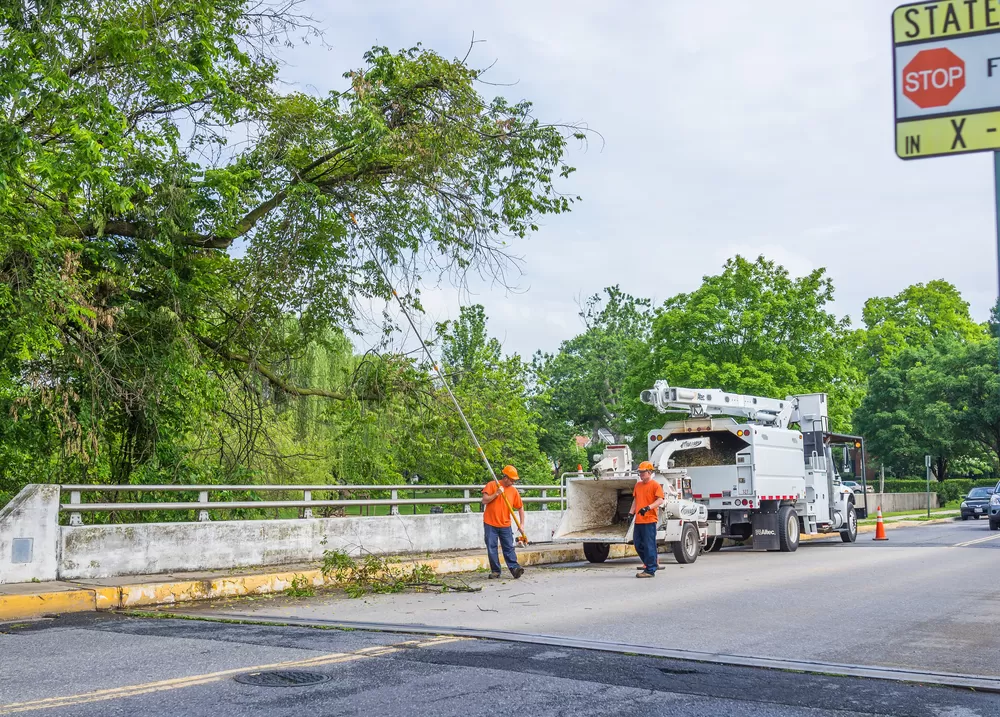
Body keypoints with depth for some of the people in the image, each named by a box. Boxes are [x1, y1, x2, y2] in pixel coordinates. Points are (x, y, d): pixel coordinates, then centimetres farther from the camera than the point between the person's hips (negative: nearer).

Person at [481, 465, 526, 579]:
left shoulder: (513, 490, 3)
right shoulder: (491, 485, -5)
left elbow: (520, 507, 9)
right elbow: (484, 501, -11)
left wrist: (522, 524, 3)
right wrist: (496, 494, -20)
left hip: (505, 525, 2)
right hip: (490, 524, -2)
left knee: (509, 548, -1)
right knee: (491, 548, 0)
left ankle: (514, 568, -5)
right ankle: (495, 571, 6)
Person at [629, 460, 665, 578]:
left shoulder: (655, 485, -6)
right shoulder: (638, 485, 17)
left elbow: (660, 500, -14)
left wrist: (648, 507, -27)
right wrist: (631, 512, 11)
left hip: (649, 520, -8)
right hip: (638, 520, 8)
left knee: (649, 545, -6)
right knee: (638, 544, 11)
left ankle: (650, 570, -2)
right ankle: (653, 562, 25)